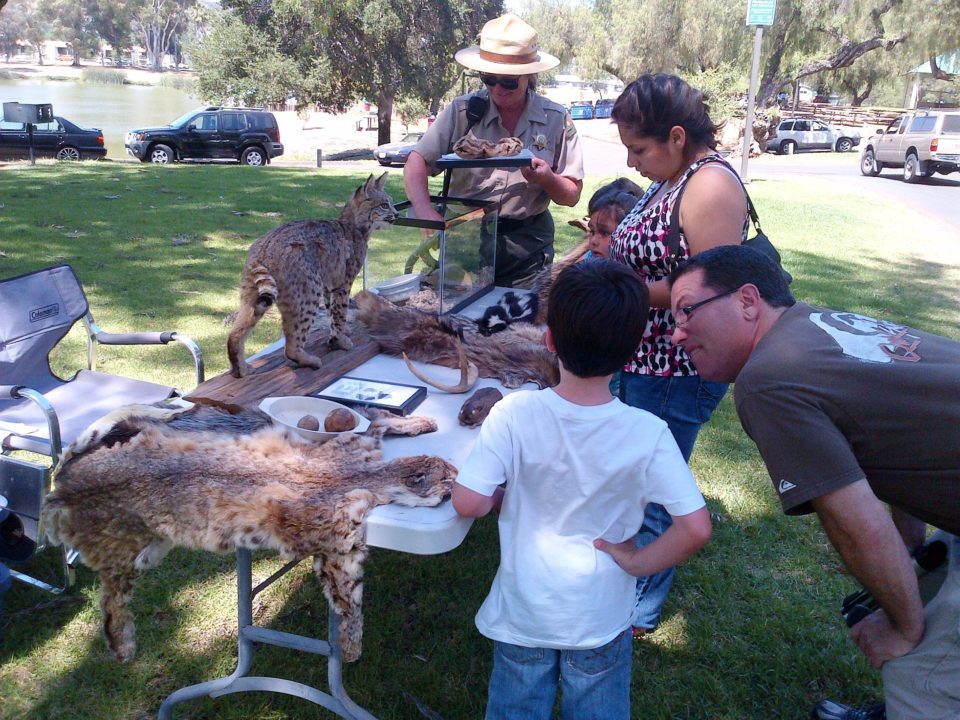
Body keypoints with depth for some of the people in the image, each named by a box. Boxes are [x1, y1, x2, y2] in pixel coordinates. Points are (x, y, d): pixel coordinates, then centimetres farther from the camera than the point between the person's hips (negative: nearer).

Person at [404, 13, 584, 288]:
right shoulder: (462, 111, -3)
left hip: (526, 246, 0)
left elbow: (572, 195, 2)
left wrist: (548, 180, -20)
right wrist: (425, 210, -27)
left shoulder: (555, 119, -1)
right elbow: (417, 162, -9)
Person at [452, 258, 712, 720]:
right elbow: (696, 528, -19)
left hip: (523, 614, 0)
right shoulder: (648, 433, -20)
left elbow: (467, 502, -23)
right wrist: (638, 562, -4)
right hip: (601, 620, 1)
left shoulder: (514, 414, -22)